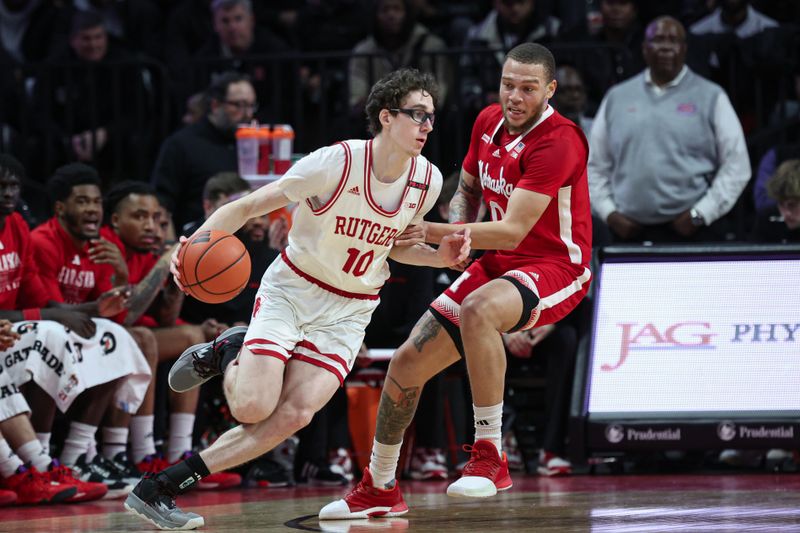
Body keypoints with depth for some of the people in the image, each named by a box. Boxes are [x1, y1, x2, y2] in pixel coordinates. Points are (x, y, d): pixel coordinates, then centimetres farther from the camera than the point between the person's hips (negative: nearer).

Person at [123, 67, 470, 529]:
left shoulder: (427, 180, -5)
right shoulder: (336, 163, -20)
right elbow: (247, 206, -17)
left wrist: (440, 257, -5)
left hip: (348, 312, 4)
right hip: (290, 290, -4)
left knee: (295, 414, -18)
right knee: (254, 407, -20)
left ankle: (160, 489, -11)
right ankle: (228, 355, 18)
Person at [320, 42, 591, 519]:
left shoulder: (557, 142, -23)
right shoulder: (489, 122, 1)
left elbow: (512, 232, -29)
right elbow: (467, 188, 20)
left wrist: (429, 232, -31)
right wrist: (457, 231, -2)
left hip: (555, 269, -8)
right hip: (497, 264, 8)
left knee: (477, 311, -40)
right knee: (407, 363, 5)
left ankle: (490, 457, -29)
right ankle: (380, 489, 26)